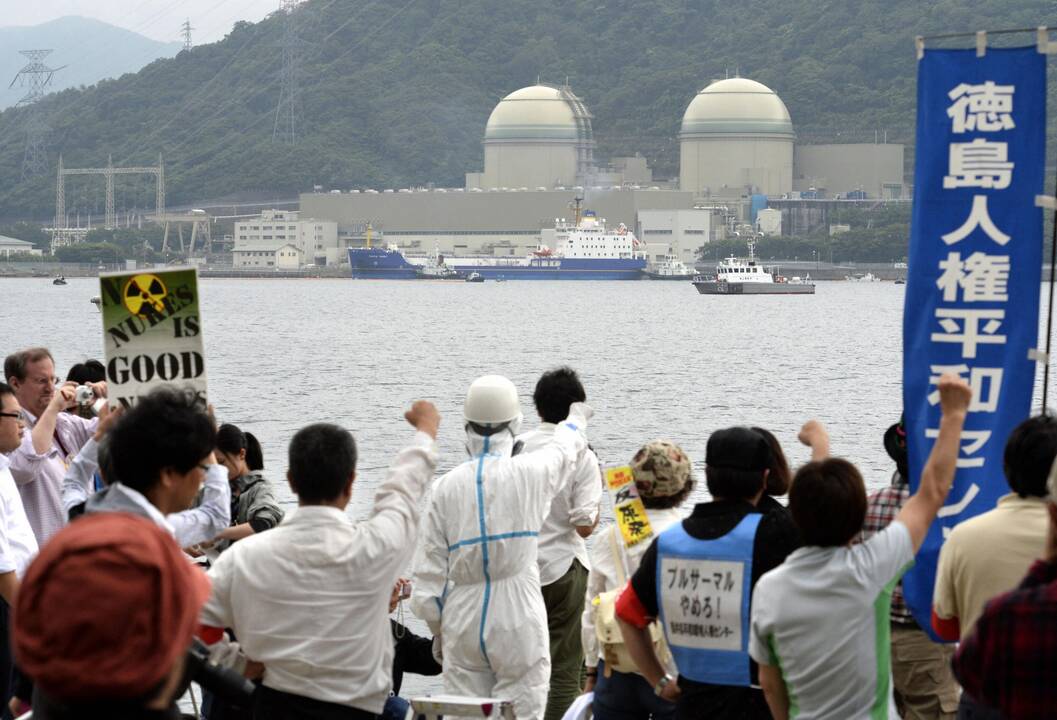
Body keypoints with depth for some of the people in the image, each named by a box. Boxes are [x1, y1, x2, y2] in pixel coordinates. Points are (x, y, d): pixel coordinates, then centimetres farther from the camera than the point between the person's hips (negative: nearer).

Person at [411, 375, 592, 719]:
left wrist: (439, 633, 15)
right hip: (519, 623, -2)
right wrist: (575, 420, 41)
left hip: (463, 624, 2)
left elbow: (429, 573, 1)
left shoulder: (447, 486, -2)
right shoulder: (529, 473, -7)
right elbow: (566, 448, 18)